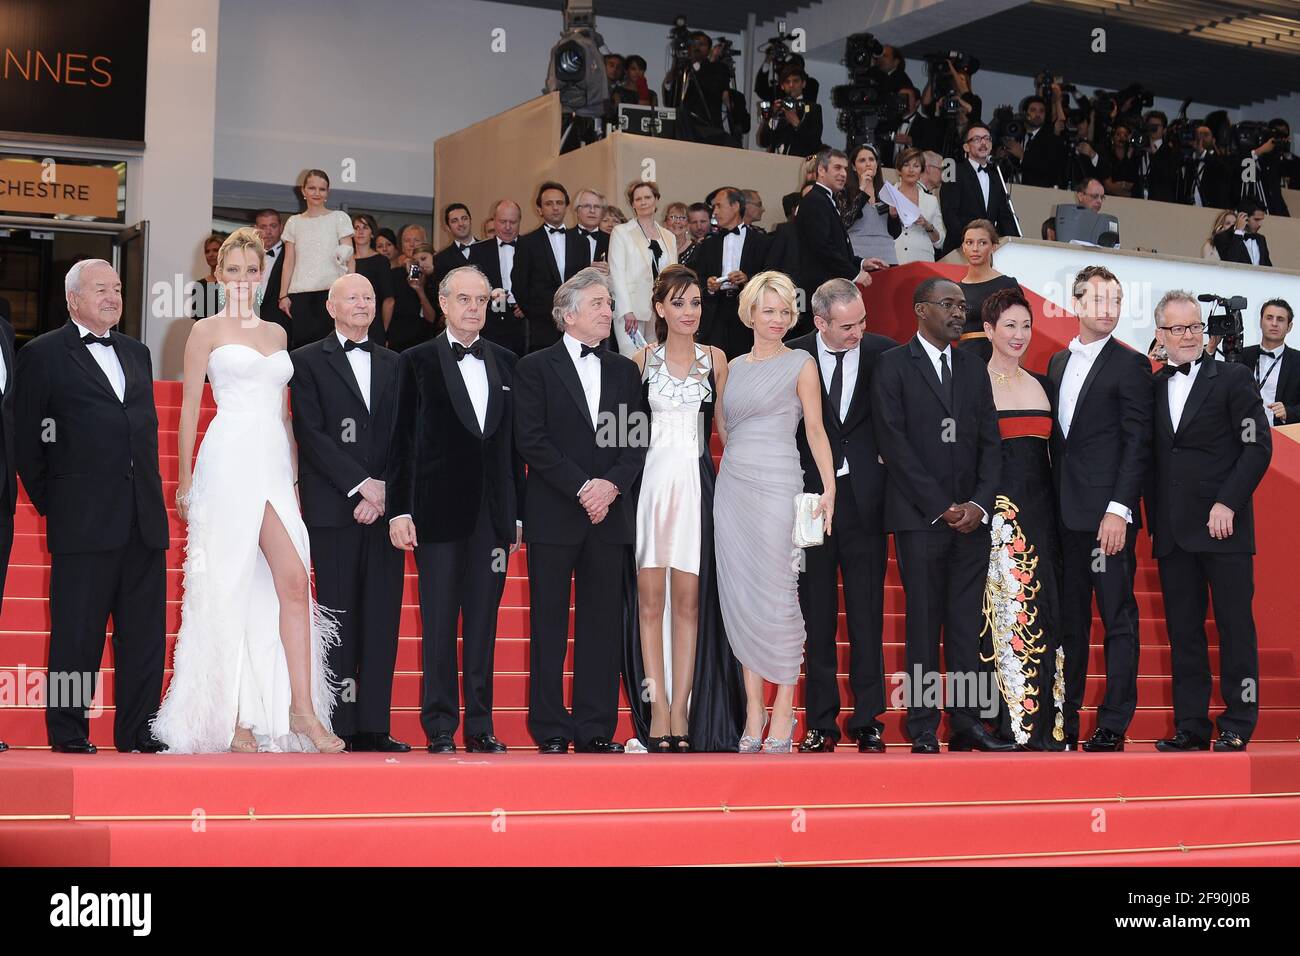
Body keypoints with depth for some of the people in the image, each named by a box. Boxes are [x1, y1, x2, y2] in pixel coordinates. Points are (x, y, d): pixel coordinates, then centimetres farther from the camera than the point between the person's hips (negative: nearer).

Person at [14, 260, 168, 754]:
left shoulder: (136, 352, 18)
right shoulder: (42, 355, 0)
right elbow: (25, 439, 1)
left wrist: (150, 492, 15)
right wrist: (47, 501, 0)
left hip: (144, 519, 6)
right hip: (83, 522, -5)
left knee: (144, 631, 6)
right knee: (77, 633, -1)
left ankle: (138, 731, 13)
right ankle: (67, 732, 8)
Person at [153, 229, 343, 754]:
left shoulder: (276, 333, 19)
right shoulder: (207, 331, 6)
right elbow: (190, 406, 4)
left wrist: (294, 469, 16)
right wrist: (185, 479, 0)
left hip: (274, 463, 4)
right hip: (230, 460, -4)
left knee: (293, 581, -9)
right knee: (228, 589, -4)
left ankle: (301, 708, -9)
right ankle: (230, 716, 2)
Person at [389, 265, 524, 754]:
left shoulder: (505, 362, 12)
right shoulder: (418, 361, 1)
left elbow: (514, 442, 12)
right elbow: (403, 442, -1)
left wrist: (517, 513, 9)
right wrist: (400, 510, -8)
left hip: (492, 512, 3)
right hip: (439, 509, -3)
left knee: (484, 622, 7)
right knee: (439, 622, 1)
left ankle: (480, 726, 14)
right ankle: (440, 727, 8)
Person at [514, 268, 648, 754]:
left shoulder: (625, 371, 14)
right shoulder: (535, 368, 2)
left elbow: (636, 441, 8)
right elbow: (532, 441, -7)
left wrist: (611, 485, -9)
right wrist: (581, 488, -13)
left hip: (609, 514, 4)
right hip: (553, 515, -3)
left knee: (603, 623, 4)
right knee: (549, 625, 0)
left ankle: (596, 728, 10)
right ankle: (551, 730, 5)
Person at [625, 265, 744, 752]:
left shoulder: (714, 358, 11)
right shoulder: (642, 359, 7)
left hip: (696, 483, 1)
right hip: (650, 480, -1)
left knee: (689, 601, -1)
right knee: (650, 600, -2)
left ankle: (682, 709, 3)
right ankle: (658, 709, 1)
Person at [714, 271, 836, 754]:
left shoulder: (801, 364, 1)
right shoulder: (736, 366, 15)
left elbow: (815, 429, -3)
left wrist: (829, 487, -12)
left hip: (775, 487, -5)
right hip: (732, 486, 5)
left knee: (775, 596, -7)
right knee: (738, 596, 3)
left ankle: (783, 713, 0)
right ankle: (754, 709, 9)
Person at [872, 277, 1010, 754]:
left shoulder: (973, 367, 16)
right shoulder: (893, 365, 0)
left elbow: (990, 443, 12)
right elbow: (894, 444, -7)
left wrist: (979, 505, -4)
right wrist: (940, 507, -11)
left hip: (971, 517, 4)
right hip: (920, 518, -4)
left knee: (967, 624, 4)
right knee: (924, 624, -2)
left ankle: (967, 723, 7)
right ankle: (923, 729, 1)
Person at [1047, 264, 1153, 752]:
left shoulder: (1130, 365, -2)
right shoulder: (1058, 363, 16)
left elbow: (1137, 444, -8)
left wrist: (1119, 509, -16)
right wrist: (1054, 501, 9)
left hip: (1108, 514, -6)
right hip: (1065, 515, 6)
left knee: (1118, 619, -1)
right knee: (1069, 620, 10)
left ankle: (1113, 726, 3)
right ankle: (1065, 723, 15)